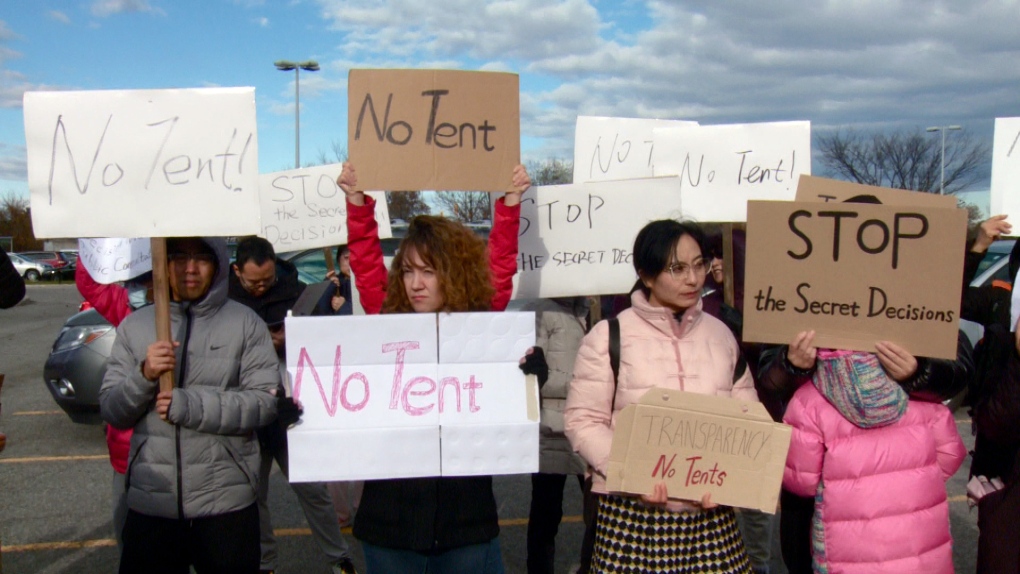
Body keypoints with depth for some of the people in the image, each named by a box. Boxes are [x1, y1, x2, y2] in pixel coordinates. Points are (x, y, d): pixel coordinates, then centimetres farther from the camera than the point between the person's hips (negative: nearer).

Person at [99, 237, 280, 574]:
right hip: (149, 502, 2)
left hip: (226, 501, -2)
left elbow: (266, 401, -10)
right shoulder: (134, 326, 6)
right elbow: (111, 412, 5)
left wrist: (190, 406, -19)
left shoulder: (245, 323, -2)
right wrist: (144, 376, -14)